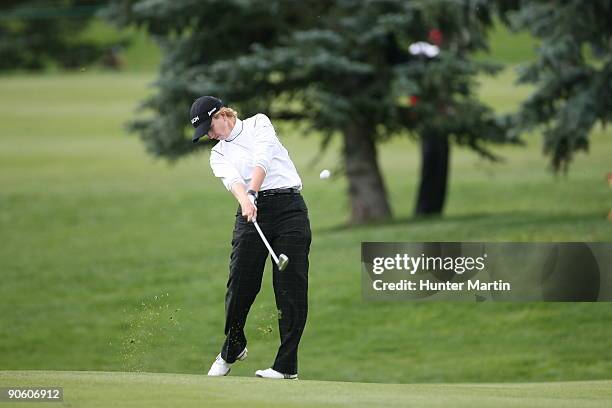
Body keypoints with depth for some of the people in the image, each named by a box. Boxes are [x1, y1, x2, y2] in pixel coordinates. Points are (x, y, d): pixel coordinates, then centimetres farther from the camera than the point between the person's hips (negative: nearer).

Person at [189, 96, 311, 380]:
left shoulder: (258, 123, 10)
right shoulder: (218, 155, 18)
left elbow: (263, 157, -9)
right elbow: (232, 179, -5)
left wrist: (252, 191, -24)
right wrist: (245, 199, -27)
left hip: (288, 206, -3)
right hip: (251, 211, 3)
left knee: (292, 287, -7)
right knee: (240, 283, -5)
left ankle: (287, 365, -6)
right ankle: (232, 349, 18)